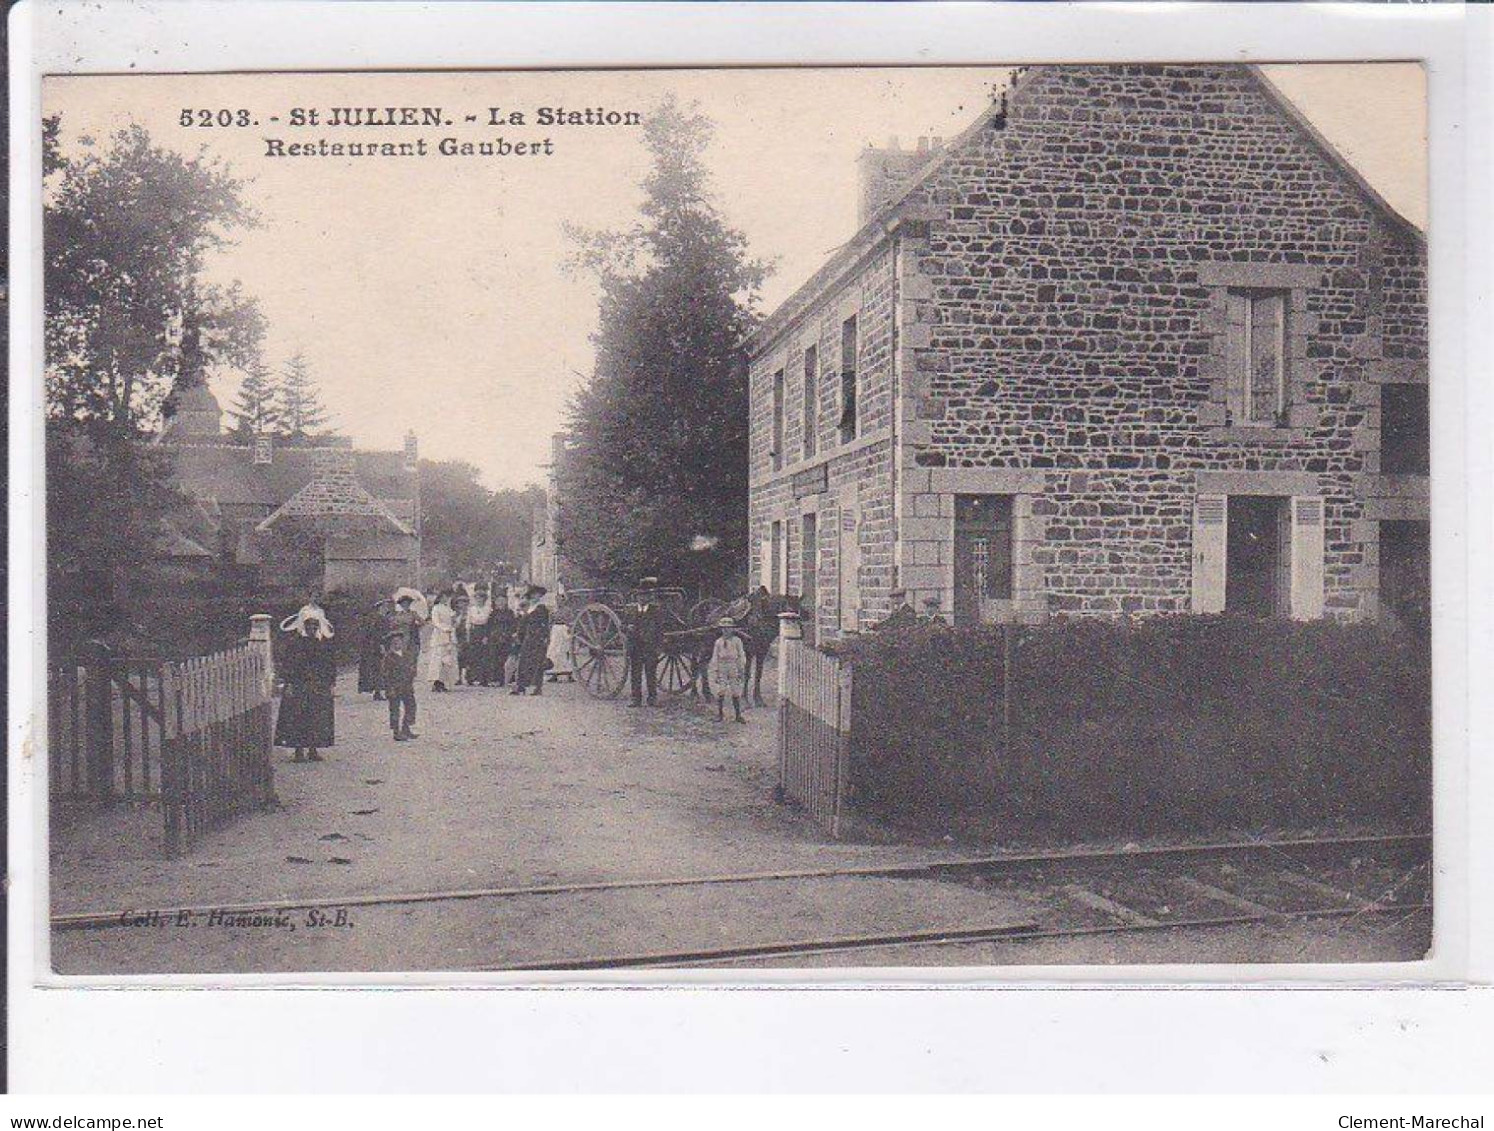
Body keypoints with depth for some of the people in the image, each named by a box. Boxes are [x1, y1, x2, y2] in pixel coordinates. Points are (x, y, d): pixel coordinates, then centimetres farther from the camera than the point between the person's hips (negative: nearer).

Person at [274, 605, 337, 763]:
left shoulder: (325, 642, 8)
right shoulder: (293, 642, -2)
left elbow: (332, 663, 11)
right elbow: (286, 663, -3)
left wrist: (331, 683, 6)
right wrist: (289, 683, -10)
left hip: (320, 687, 3)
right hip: (298, 686, -3)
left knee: (318, 719, 3)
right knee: (297, 718, -5)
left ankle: (313, 749, 11)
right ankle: (299, 751, -1)